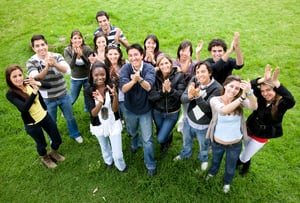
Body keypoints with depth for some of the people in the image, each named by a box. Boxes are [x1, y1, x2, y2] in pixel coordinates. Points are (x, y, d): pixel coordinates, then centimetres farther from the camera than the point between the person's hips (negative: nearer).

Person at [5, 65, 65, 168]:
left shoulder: (28, 82, -10)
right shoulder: (11, 94, -20)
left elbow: (48, 85, -11)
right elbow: (24, 108, -35)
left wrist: (38, 83, -32)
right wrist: (34, 92, -45)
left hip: (44, 115, 4)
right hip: (32, 124, -4)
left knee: (57, 140, 16)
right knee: (42, 144, 19)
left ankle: (53, 153, 49)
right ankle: (44, 158, 52)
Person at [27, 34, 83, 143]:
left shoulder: (57, 56, -11)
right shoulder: (31, 62, -12)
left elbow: (68, 70, -25)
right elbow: (36, 79, -26)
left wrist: (55, 64, -44)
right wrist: (47, 67, -41)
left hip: (63, 95, 1)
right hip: (47, 99, -1)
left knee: (70, 117, 21)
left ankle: (75, 134, 47)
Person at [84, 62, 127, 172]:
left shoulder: (111, 87, -21)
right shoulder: (88, 91, -20)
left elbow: (114, 109, -27)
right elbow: (93, 113, -27)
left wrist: (115, 96, -46)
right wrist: (100, 102, -48)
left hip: (114, 124, -1)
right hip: (98, 125, 2)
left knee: (118, 154, 2)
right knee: (105, 148, 29)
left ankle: (121, 167, 39)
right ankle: (108, 161, 63)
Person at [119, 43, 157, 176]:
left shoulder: (149, 68, -20)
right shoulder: (125, 68, -17)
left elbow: (148, 87, -34)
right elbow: (123, 88, -28)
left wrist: (139, 79, -54)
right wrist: (133, 80, -47)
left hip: (145, 109, -2)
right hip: (130, 109, 2)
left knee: (148, 140, 4)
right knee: (132, 132, 29)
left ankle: (151, 165, 24)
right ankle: (134, 144, 64)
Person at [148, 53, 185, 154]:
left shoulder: (178, 76, -16)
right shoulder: (155, 76, -15)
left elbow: (181, 96, -20)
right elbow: (151, 96, -17)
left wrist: (170, 90, -33)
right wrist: (162, 91, -31)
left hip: (172, 113, -2)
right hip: (157, 112, 2)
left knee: (161, 139, 2)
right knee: (159, 133, 25)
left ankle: (168, 138, 37)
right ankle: (168, 134, 61)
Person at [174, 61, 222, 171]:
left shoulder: (217, 88, -27)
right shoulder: (194, 80, -15)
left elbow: (207, 108, -32)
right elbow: (182, 99, -19)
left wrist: (197, 95, -46)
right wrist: (189, 96, -42)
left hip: (203, 125, -3)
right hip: (189, 120, 4)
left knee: (203, 145, 26)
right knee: (186, 140, 31)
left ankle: (204, 159, 59)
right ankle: (185, 153, 64)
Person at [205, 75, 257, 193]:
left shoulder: (239, 100, -17)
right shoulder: (215, 100, -22)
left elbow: (253, 107, -37)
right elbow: (223, 110, -43)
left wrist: (249, 93, -57)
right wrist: (242, 97, -54)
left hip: (235, 144, 1)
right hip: (217, 142, -1)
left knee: (230, 168, 27)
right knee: (215, 161, 32)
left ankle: (227, 181, 60)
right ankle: (212, 172, 66)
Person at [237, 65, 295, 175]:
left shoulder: (281, 104, -26)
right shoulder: (261, 97, -18)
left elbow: (291, 101, -49)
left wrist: (276, 82, -57)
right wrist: (263, 79, -47)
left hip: (262, 135, -3)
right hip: (250, 129, 3)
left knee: (244, 157, 15)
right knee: (247, 150, 29)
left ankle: (243, 162, 52)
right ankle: (246, 163, 62)